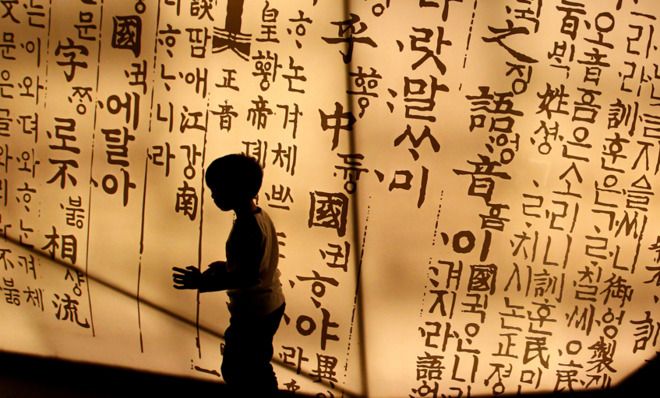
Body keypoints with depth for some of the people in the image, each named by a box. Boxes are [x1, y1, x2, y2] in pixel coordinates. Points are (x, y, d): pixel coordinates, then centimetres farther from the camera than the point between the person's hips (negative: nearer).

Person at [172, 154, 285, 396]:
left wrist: (202, 283, -26)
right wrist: (226, 267, 13)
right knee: (257, 366, 24)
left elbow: (246, 276, -28)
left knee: (234, 369, 6)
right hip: (270, 305, 9)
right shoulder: (260, 216, 3)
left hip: (253, 313, -9)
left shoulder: (246, 227, -25)